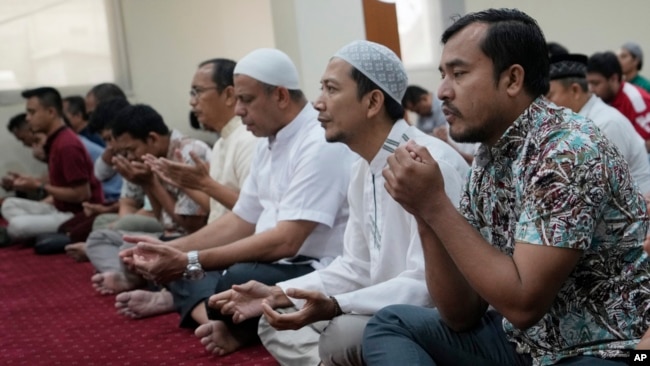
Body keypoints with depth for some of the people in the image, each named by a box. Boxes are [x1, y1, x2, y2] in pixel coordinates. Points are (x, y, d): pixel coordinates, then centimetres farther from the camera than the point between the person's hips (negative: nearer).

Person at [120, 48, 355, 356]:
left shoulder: (320, 144, -20)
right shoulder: (268, 143, 10)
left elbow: (285, 241, -27)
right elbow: (241, 221, 16)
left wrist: (191, 261, -25)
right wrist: (172, 250, 4)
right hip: (273, 264, 10)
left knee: (240, 279, -37)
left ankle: (238, 326, -6)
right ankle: (221, 323, -15)